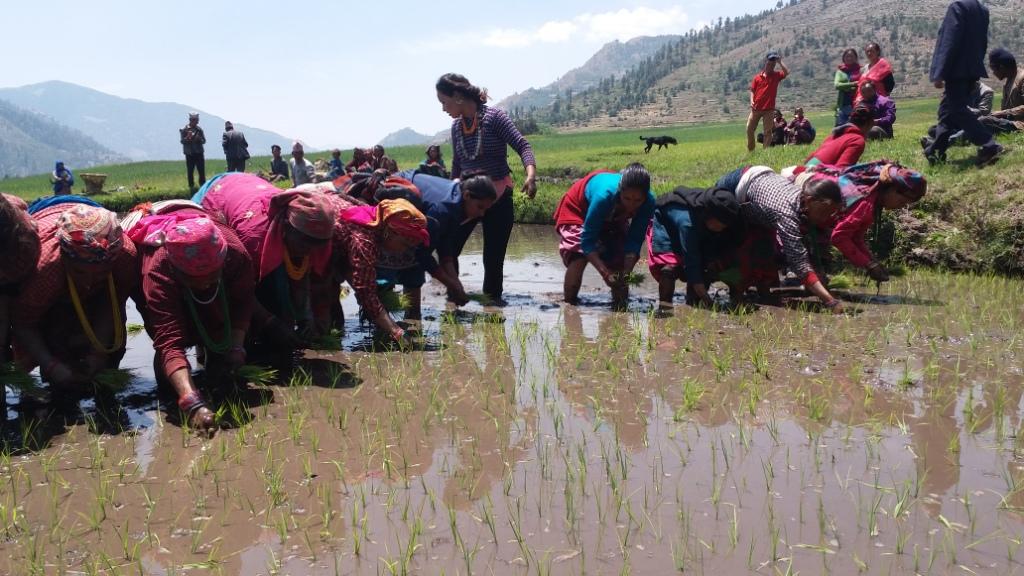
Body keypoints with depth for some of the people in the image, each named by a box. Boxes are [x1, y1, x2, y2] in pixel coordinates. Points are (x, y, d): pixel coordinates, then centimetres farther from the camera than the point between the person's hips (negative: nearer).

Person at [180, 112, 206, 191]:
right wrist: (187, 138, -25)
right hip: (189, 154, -2)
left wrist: (199, 139, -14)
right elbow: (182, 141, -5)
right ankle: (191, 186, 11)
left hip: (199, 153, 2)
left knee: (202, 171, 2)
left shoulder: (199, 129, 8)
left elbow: (204, 140, 7)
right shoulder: (184, 129, -1)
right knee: (190, 171, 3)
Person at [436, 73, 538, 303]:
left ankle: (493, 298, 14)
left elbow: (522, 146, -18)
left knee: (493, 257, 0)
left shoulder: (494, 117, -11)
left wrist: (531, 174, -35)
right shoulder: (456, 125, 5)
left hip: (498, 197, -4)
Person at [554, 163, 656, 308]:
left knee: (621, 259, -5)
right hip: (577, 209, -5)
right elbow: (588, 241, -39)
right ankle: (569, 305, -13)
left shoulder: (648, 202, -31)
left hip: (613, 217, 5)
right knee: (579, 254, -25)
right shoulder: (604, 195, -45)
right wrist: (605, 273, -47)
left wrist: (627, 273, -37)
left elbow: (634, 241, -24)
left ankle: (620, 306, 12)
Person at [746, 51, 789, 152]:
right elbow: (752, 90, 9)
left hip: (769, 109, -2)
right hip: (756, 108, 2)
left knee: (768, 131, 0)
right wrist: (752, 101, -6)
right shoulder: (758, 77, 6)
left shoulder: (776, 75, 3)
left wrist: (779, 62, -13)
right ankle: (750, 150, 21)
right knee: (749, 129, 5)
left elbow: (786, 72, -16)